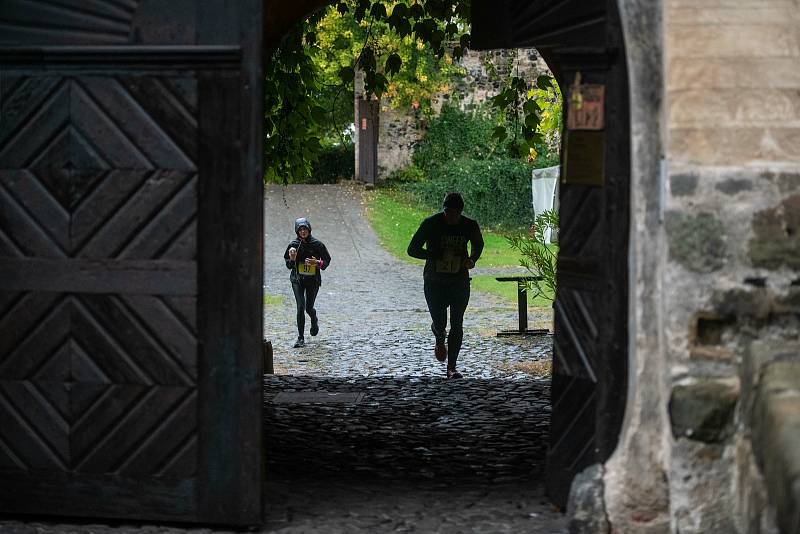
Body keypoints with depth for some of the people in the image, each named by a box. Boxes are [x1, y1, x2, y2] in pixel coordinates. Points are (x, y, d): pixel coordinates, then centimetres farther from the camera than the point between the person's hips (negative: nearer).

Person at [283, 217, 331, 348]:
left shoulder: (317, 244, -4)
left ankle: (314, 320, 42)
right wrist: (292, 259, -15)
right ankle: (301, 338, -5)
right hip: (297, 279, 0)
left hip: (313, 280, 0)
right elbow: (289, 265, 6)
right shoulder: (293, 245, 0)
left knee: (309, 308, 4)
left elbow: (327, 260, 2)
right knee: (301, 307, -12)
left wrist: (317, 262, -17)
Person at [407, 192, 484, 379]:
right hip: (434, 281, -1)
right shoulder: (431, 224, -13)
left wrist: (472, 259, -7)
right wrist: (438, 255, -22)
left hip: (460, 281, 1)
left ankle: (451, 368, 5)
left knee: (457, 324, -2)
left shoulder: (470, 225, -6)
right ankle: (440, 340, 35)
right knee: (439, 323, -2)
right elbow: (412, 249, -9)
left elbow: (478, 245, 15)